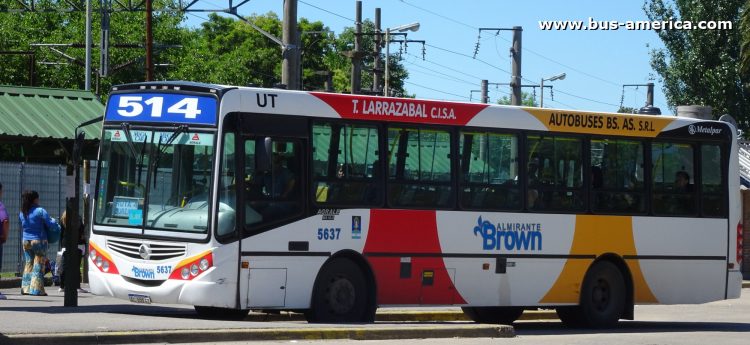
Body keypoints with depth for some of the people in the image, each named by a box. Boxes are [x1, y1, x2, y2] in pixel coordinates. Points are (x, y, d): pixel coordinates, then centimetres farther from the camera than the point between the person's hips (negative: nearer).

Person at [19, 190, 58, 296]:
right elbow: (50, 224, -14)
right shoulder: (40, 211, -12)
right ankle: (36, 289, -3)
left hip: (26, 241, 5)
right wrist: (54, 221, 10)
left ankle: (25, 288, 10)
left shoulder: (22, 213, 5)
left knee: (29, 263, 13)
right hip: (39, 241, -5)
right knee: (38, 265, -1)